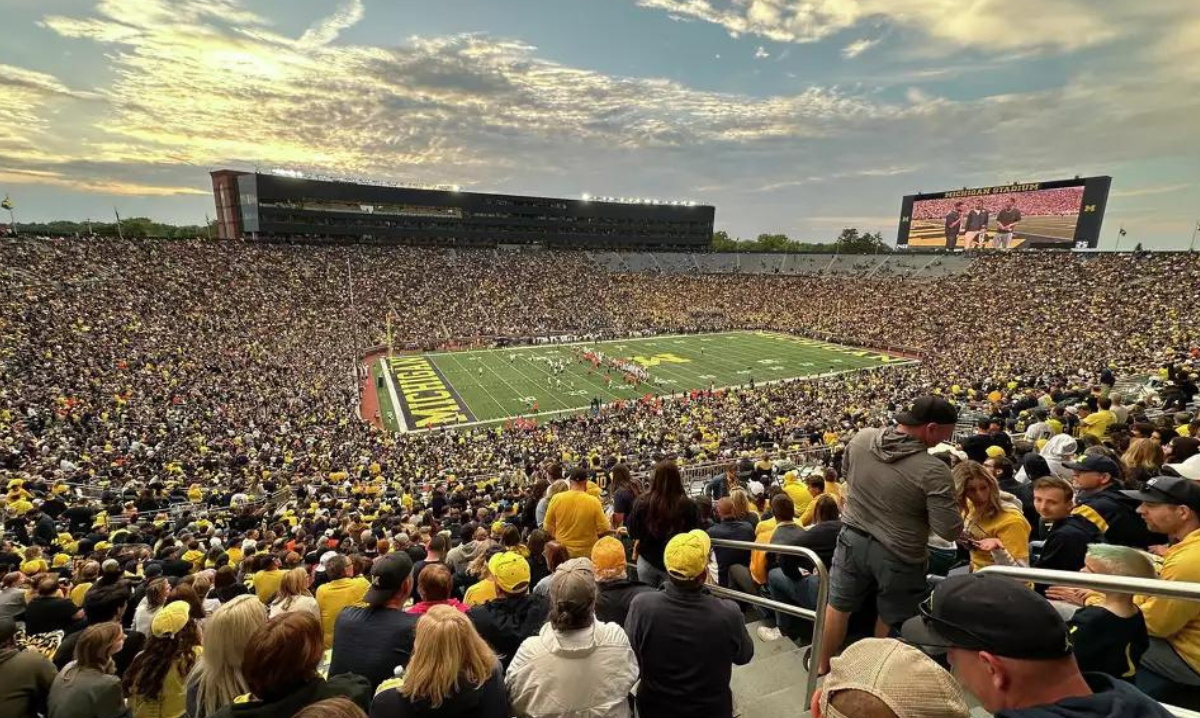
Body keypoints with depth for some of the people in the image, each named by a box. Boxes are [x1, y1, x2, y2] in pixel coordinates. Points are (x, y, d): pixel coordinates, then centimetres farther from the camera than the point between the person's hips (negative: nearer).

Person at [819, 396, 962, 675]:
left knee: (838, 606, 20)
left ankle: (822, 667, 38)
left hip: (853, 539, 4)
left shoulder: (861, 438, -12)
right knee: (891, 620, 20)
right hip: (898, 555, -4)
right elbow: (950, 531, -21)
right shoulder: (933, 470, -26)